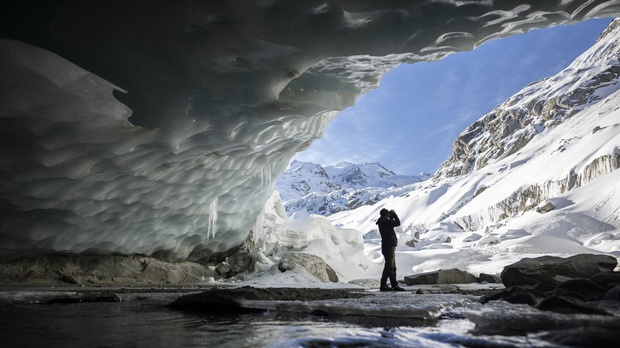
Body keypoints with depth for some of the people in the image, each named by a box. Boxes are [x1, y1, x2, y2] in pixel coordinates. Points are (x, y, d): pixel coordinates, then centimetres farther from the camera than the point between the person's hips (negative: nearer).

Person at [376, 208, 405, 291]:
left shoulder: (382, 221, 14)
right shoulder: (385, 221, -16)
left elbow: (392, 223, 29)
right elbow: (397, 223, -19)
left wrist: (392, 216, 15)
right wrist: (394, 214, -6)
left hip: (390, 246, 10)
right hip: (389, 246, -10)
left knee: (392, 267, 14)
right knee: (389, 266, -8)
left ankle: (394, 285, 19)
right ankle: (383, 285, -6)